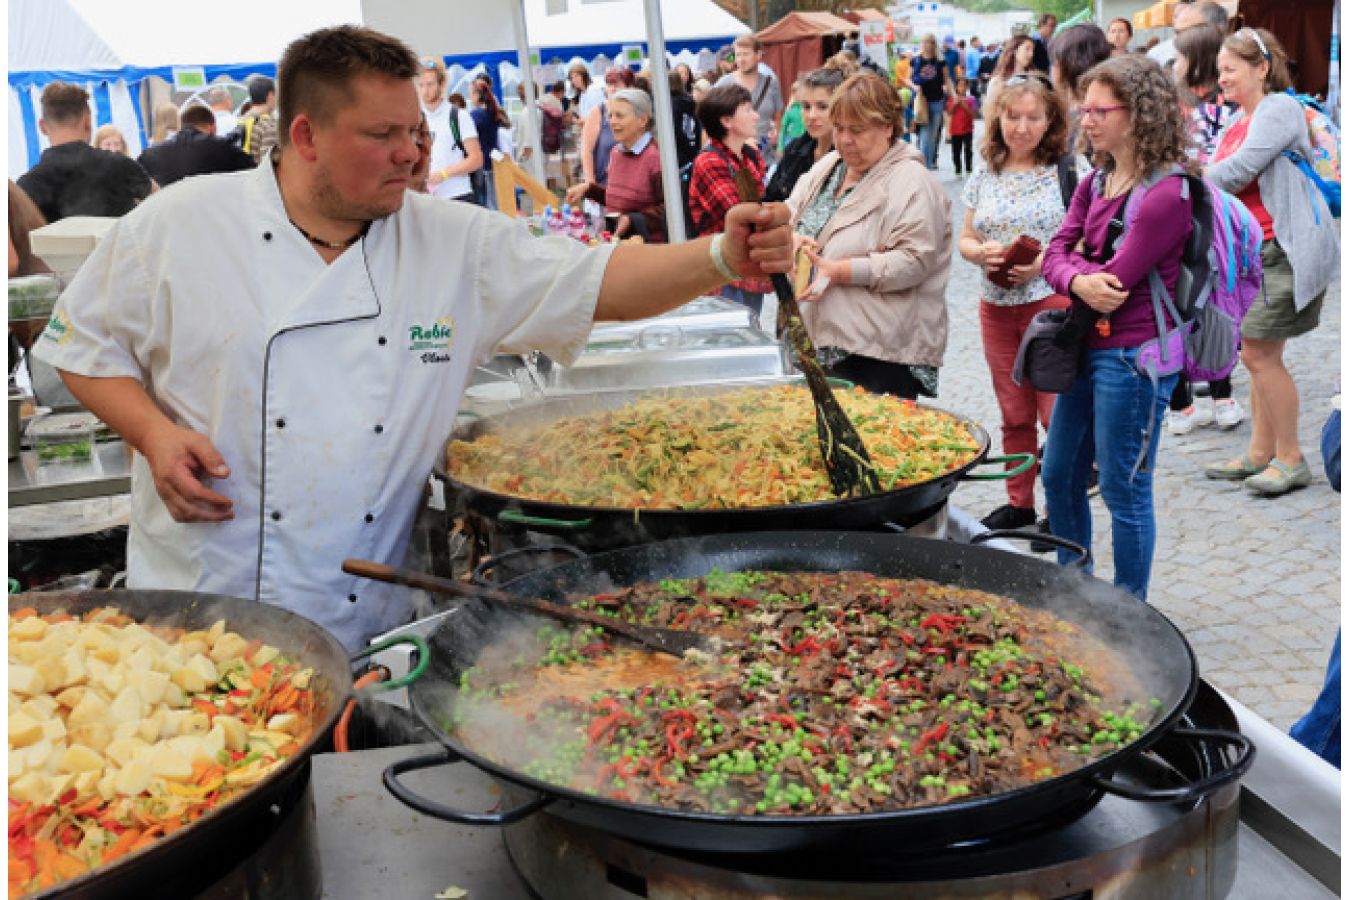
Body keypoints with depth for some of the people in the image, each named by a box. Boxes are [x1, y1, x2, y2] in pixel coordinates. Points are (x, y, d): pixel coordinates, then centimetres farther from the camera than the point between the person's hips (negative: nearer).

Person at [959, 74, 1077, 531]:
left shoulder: (1066, 171, -5)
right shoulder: (985, 176, 9)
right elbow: (965, 239, 13)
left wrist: (1046, 261, -21)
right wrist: (980, 251, -9)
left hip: (1052, 303, -5)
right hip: (997, 306, 5)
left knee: (1057, 415, -4)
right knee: (1014, 416, 14)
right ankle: (1019, 503, 26)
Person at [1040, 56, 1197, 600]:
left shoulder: (1166, 195, -18)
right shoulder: (1095, 184, 9)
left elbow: (1115, 281, -21)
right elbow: (1054, 255, 0)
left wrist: (1071, 261, -5)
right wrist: (1079, 282, -21)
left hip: (1132, 359, -9)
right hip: (1086, 350, 9)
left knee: (1124, 493, 2)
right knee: (1058, 478, 18)